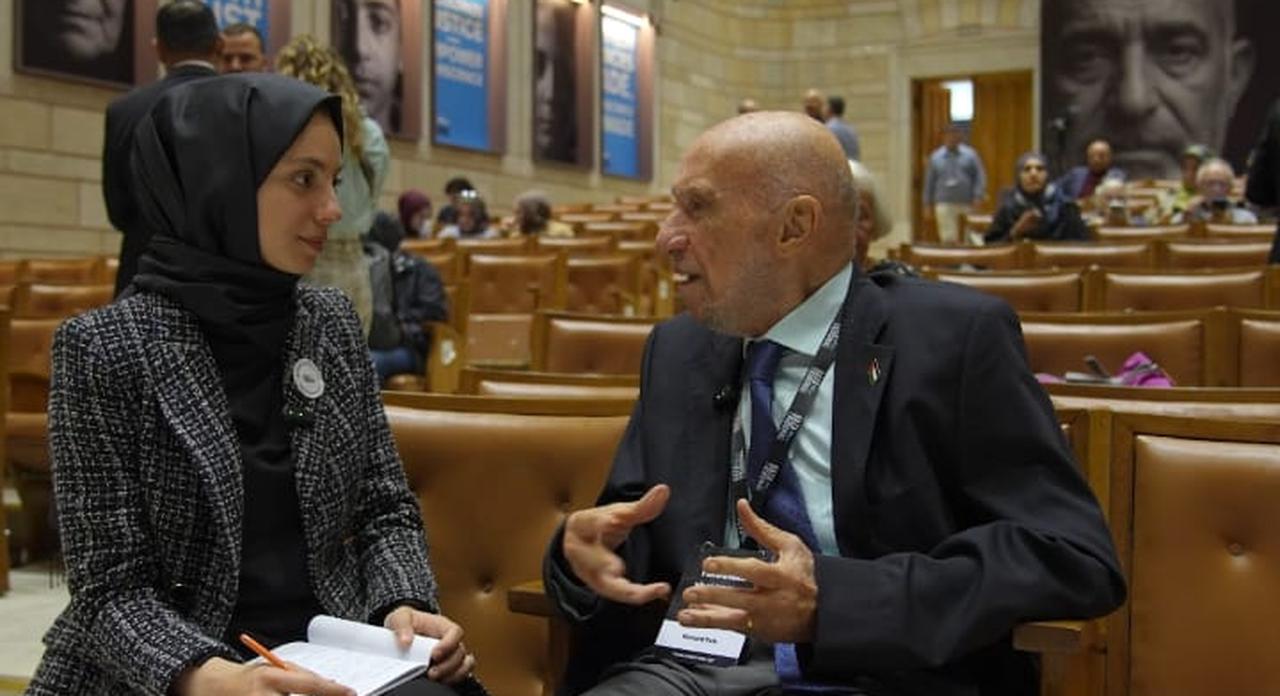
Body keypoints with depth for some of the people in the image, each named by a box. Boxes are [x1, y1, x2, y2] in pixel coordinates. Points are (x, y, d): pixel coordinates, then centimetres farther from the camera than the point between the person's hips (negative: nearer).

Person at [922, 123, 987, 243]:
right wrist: (928, 204, 10)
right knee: (948, 238, -7)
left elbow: (980, 176, 2)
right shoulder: (936, 157, 9)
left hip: (967, 203, 0)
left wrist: (978, 196, -10)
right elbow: (929, 181, 13)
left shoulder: (970, 154, 6)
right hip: (945, 203, 0)